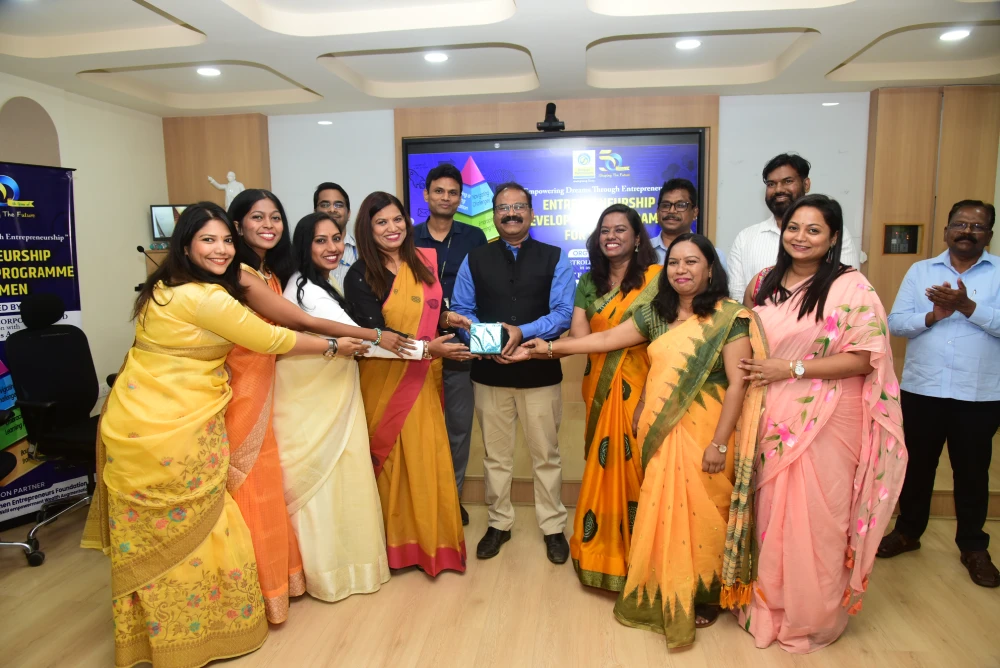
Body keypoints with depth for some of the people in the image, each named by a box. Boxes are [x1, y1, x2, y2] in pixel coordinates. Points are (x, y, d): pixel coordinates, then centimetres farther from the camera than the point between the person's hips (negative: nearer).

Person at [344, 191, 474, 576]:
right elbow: (376, 334, -17)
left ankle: (433, 538, 24)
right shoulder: (360, 276, -11)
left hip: (424, 378, 4)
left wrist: (446, 318, -6)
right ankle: (399, 541, 23)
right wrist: (428, 348, -24)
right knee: (392, 459, 7)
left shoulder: (424, 261, 3)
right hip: (386, 381, -4)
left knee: (429, 456, 8)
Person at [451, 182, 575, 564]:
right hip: (489, 372, 2)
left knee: (546, 455, 9)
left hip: (540, 372, -1)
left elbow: (564, 313, -8)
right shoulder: (474, 260, 6)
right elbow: (461, 310, 3)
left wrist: (522, 332, -22)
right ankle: (499, 524, 30)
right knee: (496, 454, 13)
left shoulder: (554, 259, 1)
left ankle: (553, 528, 25)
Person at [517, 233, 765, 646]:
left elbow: (737, 384, -13)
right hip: (660, 434, 5)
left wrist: (719, 443, -16)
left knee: (699, 515, 5)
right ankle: (666, 597, 31)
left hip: (703, 434, -5)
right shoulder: (655, 313, 7)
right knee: (663, 515, 12)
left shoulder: (729, 317, -9)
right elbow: (606, 339, 11)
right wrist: (552, 348, 10)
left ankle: (705, 596, 27)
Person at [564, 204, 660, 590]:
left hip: (640, 389, -4)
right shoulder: (589, 283, 10)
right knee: (602, 468, 9)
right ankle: (601, 550, 24)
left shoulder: (656, 278, -3)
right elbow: (579, 334, -2)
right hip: (600, 390, 4)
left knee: (634, 467, -1)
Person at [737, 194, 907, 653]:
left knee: (815, 519, 5)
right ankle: (770, 604, 33)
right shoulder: (764, 283, 7)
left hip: (825, 422, -4)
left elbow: (863, 358, -14)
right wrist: (750, 370, 5)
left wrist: (792, 369, -18)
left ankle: (811, 618, 27)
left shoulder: (851, 288, -9)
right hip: (774, 420, 5)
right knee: (772, 514, 14)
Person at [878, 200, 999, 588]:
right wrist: (933, 315, -17)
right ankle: (907, 531, 31)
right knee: (917, 465, 14)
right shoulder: (920, 271, 6)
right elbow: (895, 322, -2)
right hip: (921, 389, 2)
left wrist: (966, 306, -23)